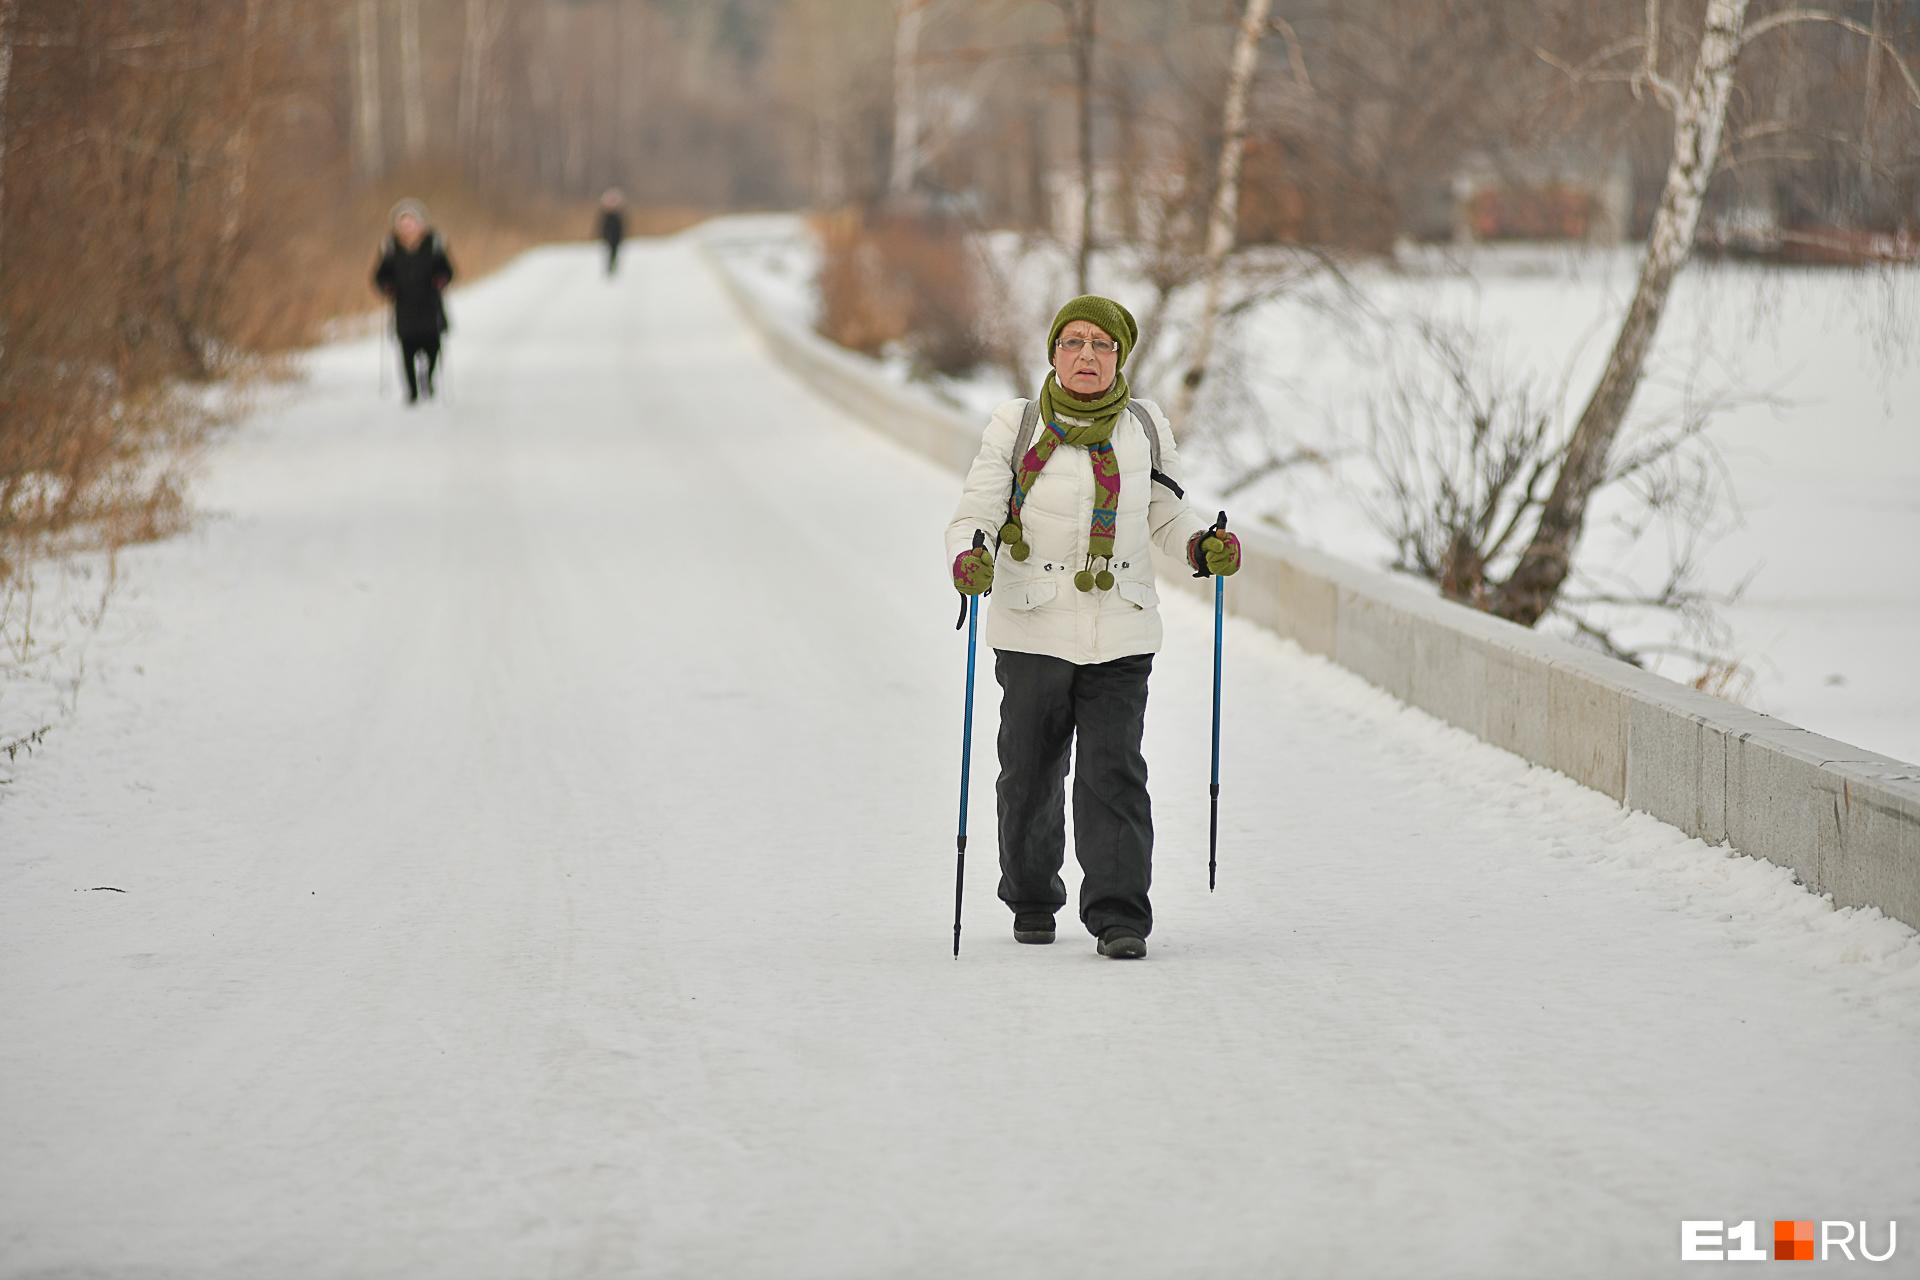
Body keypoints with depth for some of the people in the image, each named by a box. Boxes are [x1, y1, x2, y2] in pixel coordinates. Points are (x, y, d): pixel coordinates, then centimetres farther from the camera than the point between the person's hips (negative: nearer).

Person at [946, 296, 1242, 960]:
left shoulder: (1144, 425, 5)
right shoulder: (1017, 425, -3)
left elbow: (1166, 515, 12)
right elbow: (974, 515, -6)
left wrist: (1204, 547, -8)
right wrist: (967, 561, -27)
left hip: (1120, 635, 1)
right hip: (1033, 631, -1)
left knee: (1114, 775, -8)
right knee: (1031, 773, 9)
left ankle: (1118, 917, -8)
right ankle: (1032, 902, 29)